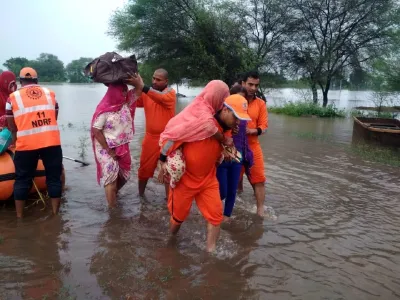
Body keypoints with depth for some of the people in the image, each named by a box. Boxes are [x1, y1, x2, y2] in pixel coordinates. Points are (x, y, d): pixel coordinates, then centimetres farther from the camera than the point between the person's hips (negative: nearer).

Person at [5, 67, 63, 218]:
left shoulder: (13, 97, 4)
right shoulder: (50, 93, 10)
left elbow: (12, 127, 6)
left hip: (26, 144, -1)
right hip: (52, 142, 2)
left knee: (22, 179, 13)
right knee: (54, 177, 11)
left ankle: (19, 216, 22)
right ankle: (55, 214, 18)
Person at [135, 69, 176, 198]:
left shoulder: (170, 92, -9)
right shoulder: (146, 93, 4)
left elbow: (161, 98, -31)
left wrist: (142, 86, -42)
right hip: (150, 137, 4)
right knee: (144, 167, 13)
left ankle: (169, 197, 24)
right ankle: (140, 194, 31)